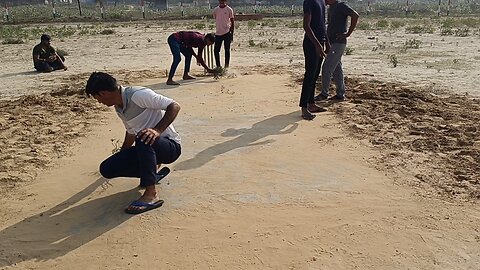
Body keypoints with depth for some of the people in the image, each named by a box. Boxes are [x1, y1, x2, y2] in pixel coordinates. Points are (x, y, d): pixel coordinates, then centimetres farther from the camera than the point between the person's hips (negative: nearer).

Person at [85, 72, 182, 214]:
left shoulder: (138, 95, -19)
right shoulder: (119, 108, 8)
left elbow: (174, 106, -24)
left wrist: (158, 130, -36)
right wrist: (120, 157, 38)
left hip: (170, 145, -8)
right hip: (145, 149, 8)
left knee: (144, 138, -40)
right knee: (107, 169, -5)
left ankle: (151, 195, -33)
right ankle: (150, 171, 11)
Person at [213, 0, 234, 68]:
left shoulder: (229, 10, -1)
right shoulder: (215, 10, 8)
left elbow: (232, 22, 2)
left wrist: (232, 34, -2)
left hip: (227, 32, -3)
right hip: (218, 33, 3)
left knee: (227, 50, 2)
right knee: (216, 50, 2)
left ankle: (226, 65, 10)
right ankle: (218, 66, 14)